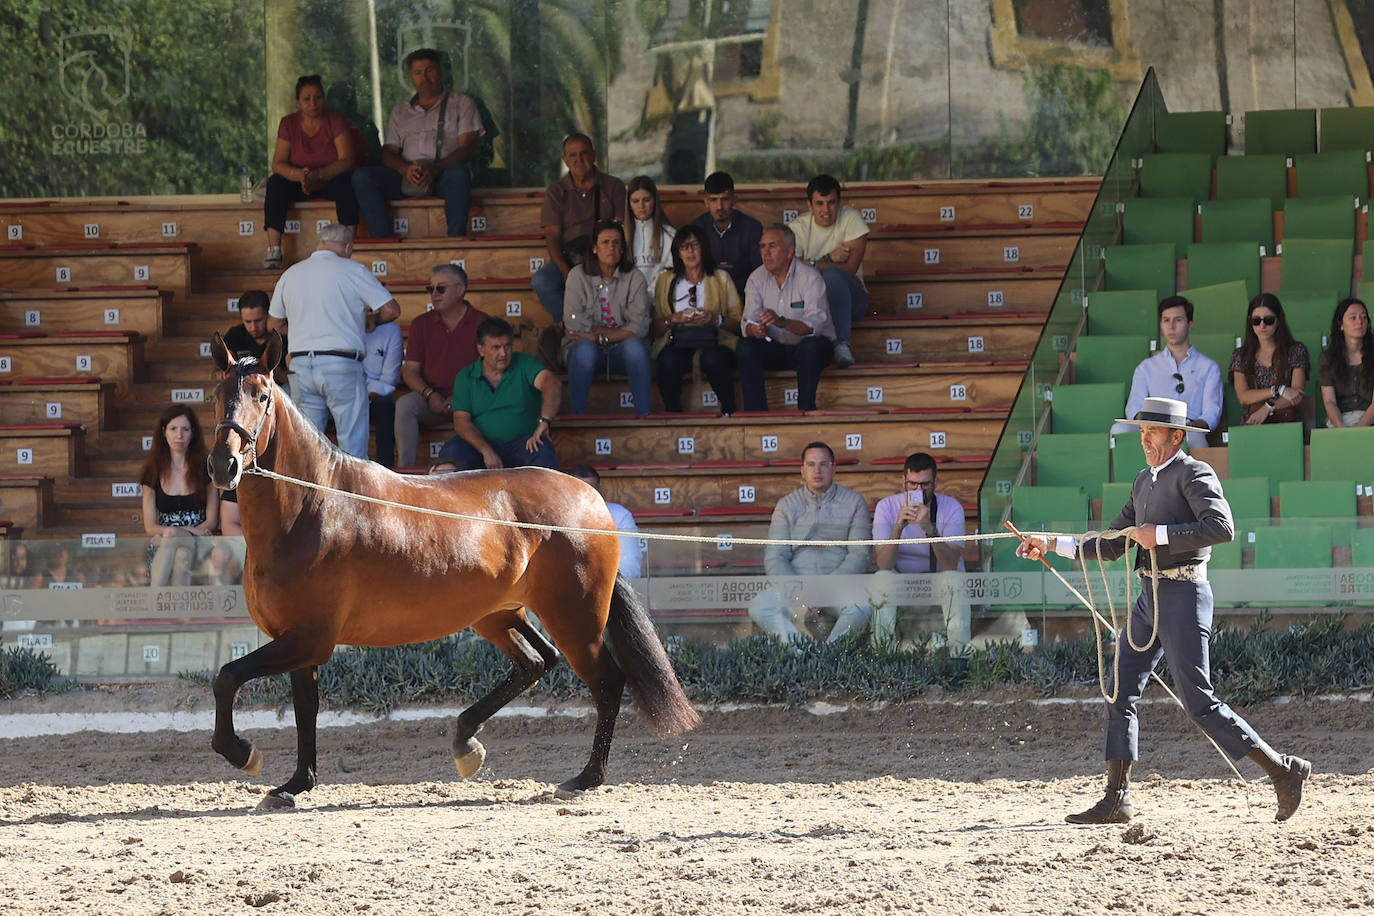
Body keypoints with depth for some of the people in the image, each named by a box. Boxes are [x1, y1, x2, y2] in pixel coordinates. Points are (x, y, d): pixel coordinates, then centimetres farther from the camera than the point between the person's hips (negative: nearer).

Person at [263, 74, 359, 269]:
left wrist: (317, 174, -33)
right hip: (298, 187, 2)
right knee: (275, 182, -27)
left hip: (330, 183, -2)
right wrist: (298, 174, -32)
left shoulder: (335, 120, -7)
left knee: (346, 180, -34)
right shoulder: (288, 124, -1)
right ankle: (273, 251, -35)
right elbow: (278, 164, -8)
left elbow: (347, 161, -17)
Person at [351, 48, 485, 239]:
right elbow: (388, 152, 14)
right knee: (362, 177, -23)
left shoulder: (461, 103, 15)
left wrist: (435, 169, -18)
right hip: (407, 178, 3)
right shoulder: (400, 111, 25)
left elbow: (467, 149, 1)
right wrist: (405, 169, -13)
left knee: (458, 172, -40)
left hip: (443, 175, -3)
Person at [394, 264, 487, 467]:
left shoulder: (481, 324, 3)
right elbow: (409, 369, 10)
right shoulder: (421, 324, 12)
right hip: (432, 401, 3)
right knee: (404, 404, -28)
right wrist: (429, 395, -10)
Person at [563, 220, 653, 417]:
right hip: (589, 348, -1)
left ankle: (643, 415, -34)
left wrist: (600, 337, -14)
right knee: (584, 348, -35)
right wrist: (620, 331, -7)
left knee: (634, 346, -32)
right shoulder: (578, 275, 2)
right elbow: (575, 324, -8)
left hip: (620, 351, 1)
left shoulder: (634, 278, 4)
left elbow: (640, 327, -6)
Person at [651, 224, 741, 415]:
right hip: (677, 344, 1)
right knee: (668, 360, -36)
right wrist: (673, 319, -8)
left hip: (713, 343, -1)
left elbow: (738, 323, 8)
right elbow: (654, 327, 11)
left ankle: (729, 412, -22)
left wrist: (716, 319, -11)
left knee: (713, 359, -37)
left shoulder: (721, 279, 16)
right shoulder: (666, 281, 18)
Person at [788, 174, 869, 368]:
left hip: (850, 298, -1)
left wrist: (812, 264, -16)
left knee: (833, 276, -35)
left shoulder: (851, 219, -6)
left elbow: (850, 269, -15)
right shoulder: (799, 227, 0)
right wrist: (829, 259, -19)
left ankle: (842, 345, -37)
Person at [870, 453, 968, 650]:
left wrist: (930, 529, -40)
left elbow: (951, 565, -25)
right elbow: (883, 565, -21)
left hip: (939, 577, -1)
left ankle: (957, 649, -30)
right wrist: (898, 526, -35)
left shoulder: (952, 508, -13)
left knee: (954, 580, -33)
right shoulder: (886, 506, -11)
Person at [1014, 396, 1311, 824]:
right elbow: (1112, 545, 21)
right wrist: (1053, 547, 14)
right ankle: (1116, 800, 10)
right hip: (1149, 598, 9)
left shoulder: (1194, 473, -9)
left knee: (1198, 701, -10)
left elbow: (1222, 527, -26)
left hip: (1182, 596, -9)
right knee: (1120, 692, 6)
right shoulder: (1144, 480, 16)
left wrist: (1160, 533, -23)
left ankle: (1282, 770, -2)